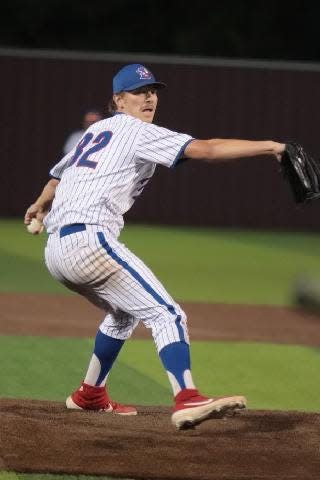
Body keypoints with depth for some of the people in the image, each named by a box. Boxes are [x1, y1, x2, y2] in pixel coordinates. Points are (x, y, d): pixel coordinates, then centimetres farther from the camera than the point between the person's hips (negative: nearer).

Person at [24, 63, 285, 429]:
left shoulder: (95, 130, 25)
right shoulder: (139, 132, -1)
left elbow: (60, 172, 43)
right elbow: (204, 150, -15)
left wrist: (40, 205, 63)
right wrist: (269, 147, -21)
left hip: (54, 250, 9)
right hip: (89, 240, -9)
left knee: (124, 312, 31)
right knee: (166, 315, -16)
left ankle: (89, 395, 37)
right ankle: (187, 400, -35)